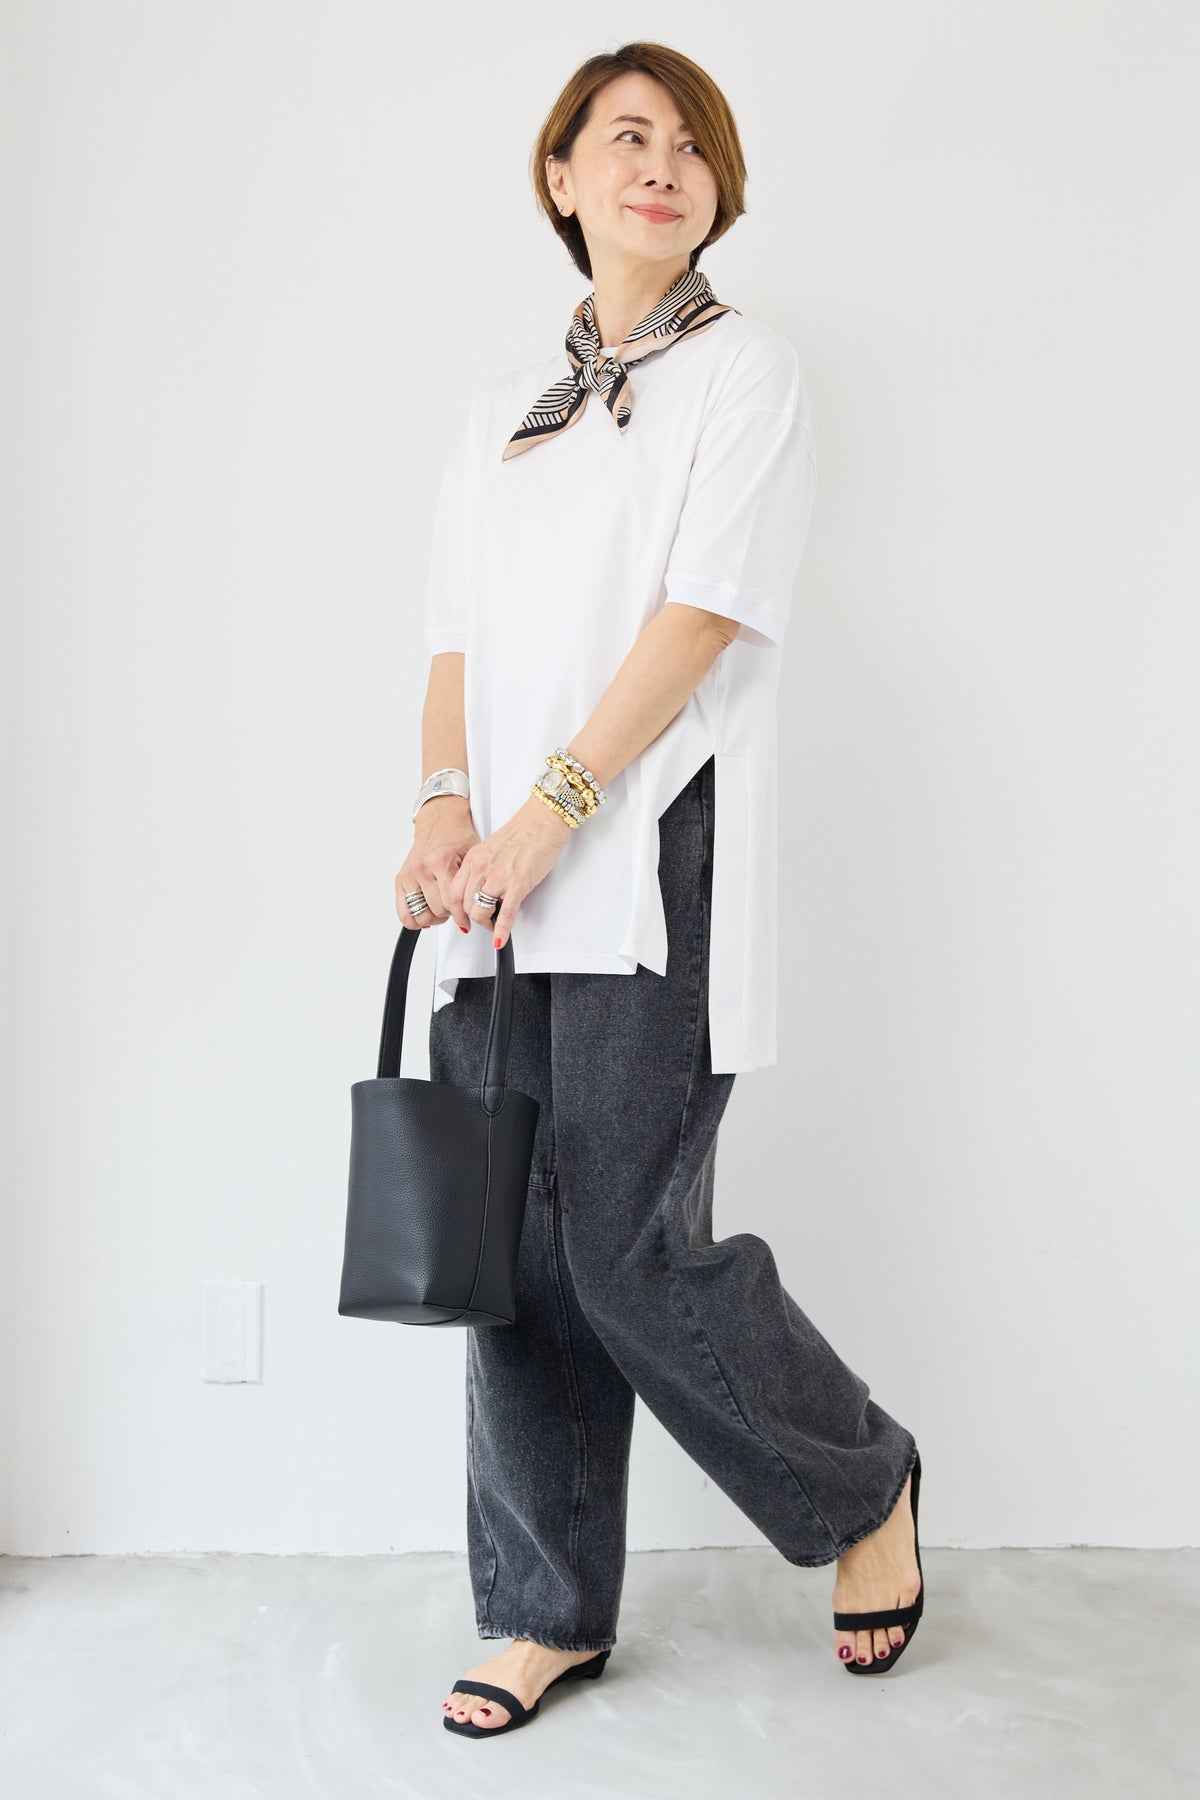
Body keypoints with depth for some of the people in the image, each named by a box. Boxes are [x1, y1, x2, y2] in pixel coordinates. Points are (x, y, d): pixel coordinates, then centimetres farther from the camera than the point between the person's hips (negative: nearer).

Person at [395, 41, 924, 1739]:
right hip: (510, 893, 6)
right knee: (521, 1253, 5)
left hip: (656, 869, -5)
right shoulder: (506, 410, 20)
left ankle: (865, 1485, 18)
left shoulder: (749, 372, 3)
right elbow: (459, 637, 14)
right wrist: (446, 805, -4)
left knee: (631, 1250, -9)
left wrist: (555, 804, -17)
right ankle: (551, 1614, 20)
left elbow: (704, 612, -9)